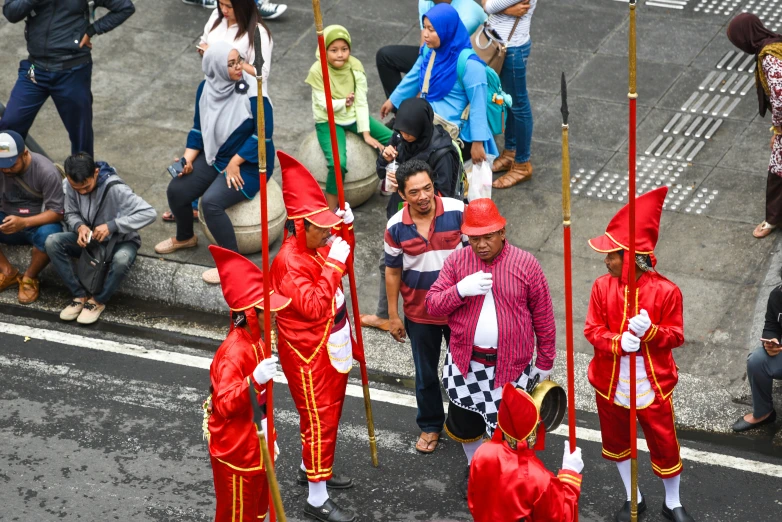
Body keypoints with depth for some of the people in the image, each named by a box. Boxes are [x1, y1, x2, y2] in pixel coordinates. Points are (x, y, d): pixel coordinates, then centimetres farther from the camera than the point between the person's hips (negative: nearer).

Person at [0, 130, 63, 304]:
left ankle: (29, 279, -11)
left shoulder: (47, 172, -22)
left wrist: (24, 222, -38)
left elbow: (57, 213, -22)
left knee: (48, 234, -38)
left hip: (39, 224, -4)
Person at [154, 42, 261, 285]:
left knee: (211, 201, -27)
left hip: (248, 163, -7)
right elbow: (199, 128, 8)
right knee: (176, 190, -4)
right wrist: (188, 159, -5)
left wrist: (235, 163, -18)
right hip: (215, 157, 7)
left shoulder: (252, 92, -21)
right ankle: (185, 237, 27)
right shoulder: (206, 88, -3)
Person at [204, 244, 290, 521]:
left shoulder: (255, 342, 1)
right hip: (236, 451, -9)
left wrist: (269, 436, 20)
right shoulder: (233, 353, -29)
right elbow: (225, 405, -35)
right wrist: (254, 382, -49)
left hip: (255, 444, 9)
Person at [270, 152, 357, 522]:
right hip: (308, 353, -9)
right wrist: (333, 263, -33)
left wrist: (346, 229, 1)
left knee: (329, 412, 24)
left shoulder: (319, 245, -2)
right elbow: (314, 307, -35)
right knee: (319, 420, -1)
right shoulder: (289, 263, -28)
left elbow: (342, 265, 19)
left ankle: (310, 468, 45)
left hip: (332, 347, 9)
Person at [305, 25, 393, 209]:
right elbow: (324, 104, -19)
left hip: (353, 117, 5)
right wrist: (345, 102, -9)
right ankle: (331, 210, -14)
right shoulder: (318, 70, -18)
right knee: (338, 163, -30)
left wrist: (366, 133, -10)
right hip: (329, 122, -5)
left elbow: (361, 102, -7)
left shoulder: (355, 67, -7)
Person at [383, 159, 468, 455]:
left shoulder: (457, 212, -17)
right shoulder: (396, 227, -13)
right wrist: (393, 316, 1)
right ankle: (430, 426, 37)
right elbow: (393, 272, -2)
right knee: (425, 374, 17)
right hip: (419, 314, 1)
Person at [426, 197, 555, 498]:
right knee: (464, 423, 18)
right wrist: (460, 290, -25)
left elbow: (543, 317, -3)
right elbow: (432, 305, -6)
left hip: (510, 364, -3)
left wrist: (545, 362, 3)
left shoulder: (525, 264, -10)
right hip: (466, 361, 3)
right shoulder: (456, 262, -5)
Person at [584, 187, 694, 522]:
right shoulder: (602, 286, -10)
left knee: (664, 445, 11)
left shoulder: (665, 291, -19)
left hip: (652, 387, -3)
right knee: (617, 441, 20)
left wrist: (651, 331, -30)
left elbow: (676, 336, -10)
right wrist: (617, 343, -27)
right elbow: (592, 330, -7)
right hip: (611, 385, 3)